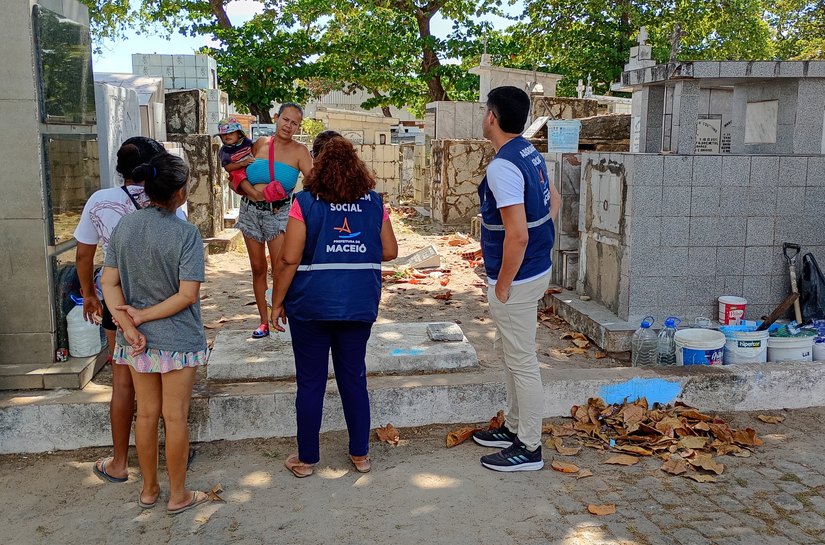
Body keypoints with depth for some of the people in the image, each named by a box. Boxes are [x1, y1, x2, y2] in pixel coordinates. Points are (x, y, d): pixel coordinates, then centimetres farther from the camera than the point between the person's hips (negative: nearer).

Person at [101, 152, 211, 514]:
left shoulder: (124, 227, -2)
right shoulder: (185, 233, -17)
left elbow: (109, 283, -3)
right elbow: (188, 295, -20)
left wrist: (128, 325, -9)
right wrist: (144, 315, -11)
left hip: (137, 340, 5)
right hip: (178, 340, -5)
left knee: (146, 413, 17)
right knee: (175, 417, 8)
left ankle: (149, 490, 33)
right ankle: (178, 495, 23)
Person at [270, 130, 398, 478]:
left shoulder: (305, 201, -9)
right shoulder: (372, 201, 1)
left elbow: (289, 259, -13)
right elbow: (390, 251, 6)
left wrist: (277, 303, -3)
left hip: (312, 305, -3)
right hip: (359, 304, 3)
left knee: (310, 382, 9)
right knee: (354, 377, 15)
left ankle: (306, 459, 22)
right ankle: (360, 454, 25)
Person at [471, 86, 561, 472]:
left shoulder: (502, 166, -23)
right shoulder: (530, 153, 8)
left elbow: (517, 235, -27)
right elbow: (554, 201, 21)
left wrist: (503, 285, -18)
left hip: (517, 277, -10)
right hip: (537, 267, 10)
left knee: (522, 362, 2)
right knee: (515, 357, 21)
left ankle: (529, 449, 15)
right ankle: (514, 427, 36)